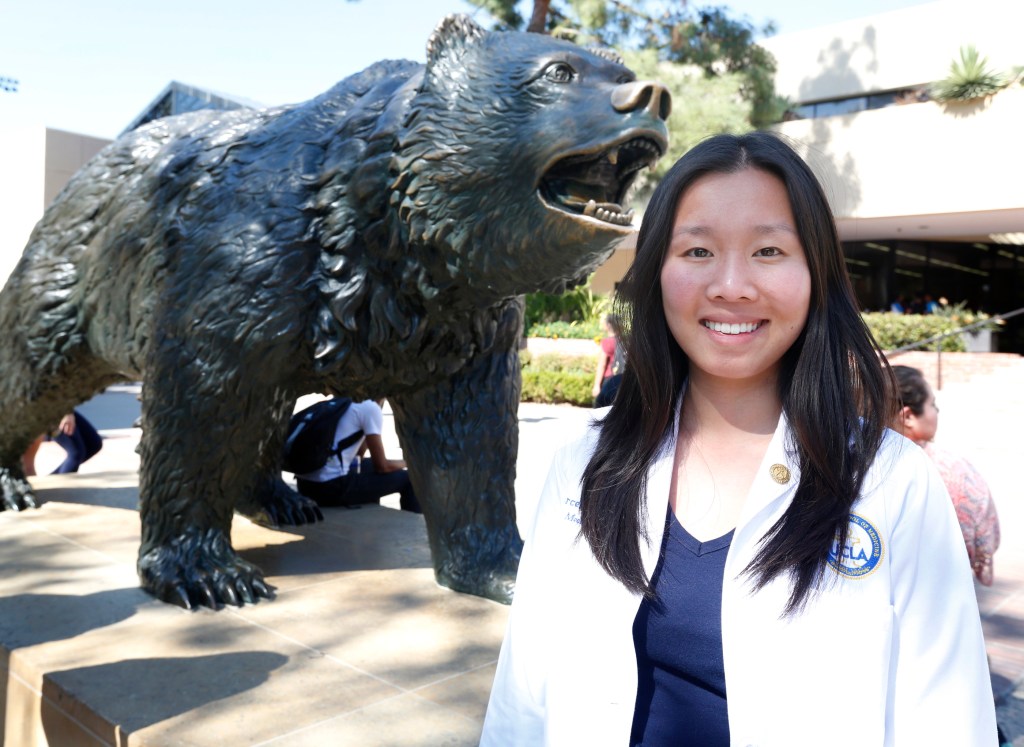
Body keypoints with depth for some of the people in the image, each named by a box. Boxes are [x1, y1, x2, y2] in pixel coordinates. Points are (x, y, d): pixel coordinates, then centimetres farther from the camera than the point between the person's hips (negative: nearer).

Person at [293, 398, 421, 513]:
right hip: (331, 487, -8)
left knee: (371, 465, 33)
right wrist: (407, 462, 16)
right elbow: (381, 466, -3)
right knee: (409, 480, 5)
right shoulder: (371, 408, -4)